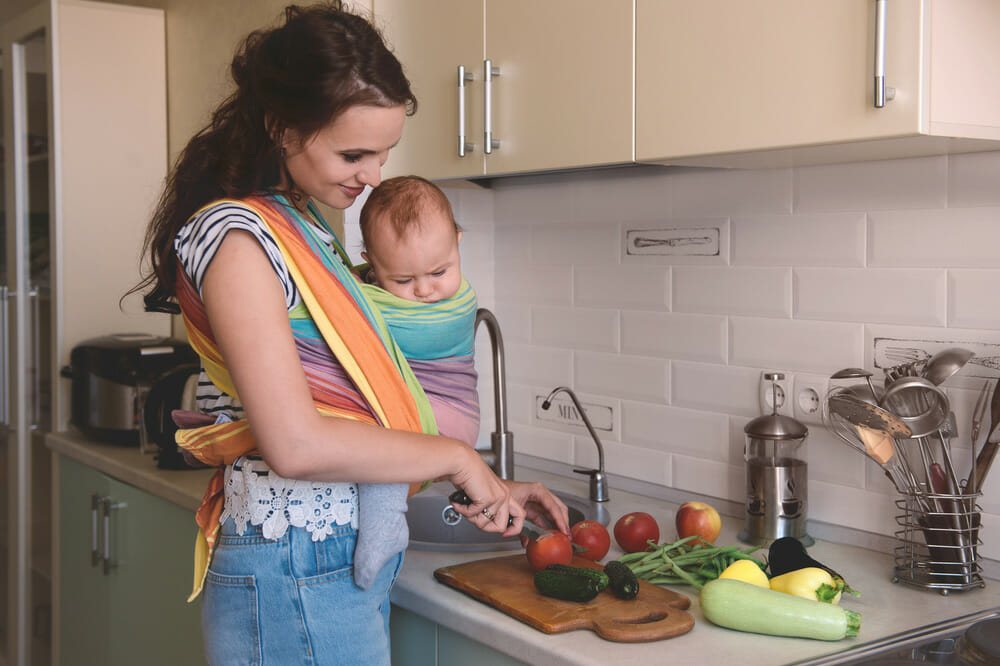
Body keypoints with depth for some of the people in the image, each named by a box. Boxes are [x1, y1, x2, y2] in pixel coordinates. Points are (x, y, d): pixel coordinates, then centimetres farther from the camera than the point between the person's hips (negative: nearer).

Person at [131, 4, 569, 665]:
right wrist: (457, 457, -14)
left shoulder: (309, 230, 12)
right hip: (297, 579, -9)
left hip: (354, 561, 9)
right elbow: (297, 445, -25)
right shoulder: (237, 238, -17)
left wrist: (485, 484, 8)